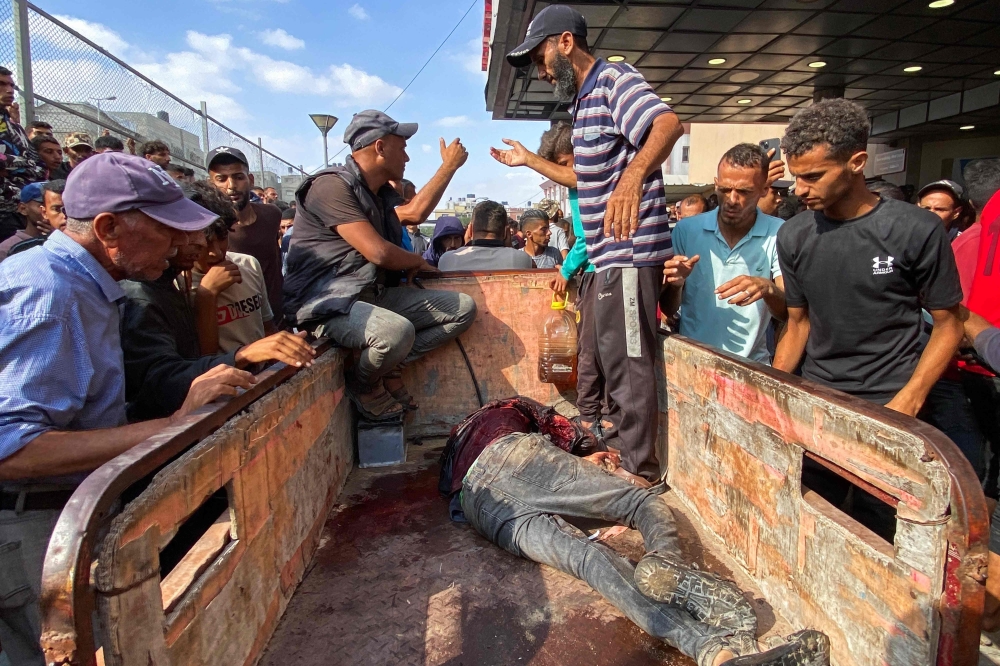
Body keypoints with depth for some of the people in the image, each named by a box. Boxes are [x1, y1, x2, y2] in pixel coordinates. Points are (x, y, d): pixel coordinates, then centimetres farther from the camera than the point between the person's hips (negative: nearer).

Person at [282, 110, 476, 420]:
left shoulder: (377, 191, 14)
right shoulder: (332, 185, -14)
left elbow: (414, 210, 29)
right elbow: (379, 252, -22)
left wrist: (449, 165, 30)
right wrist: (417, 262, -2)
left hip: (374, 295, 9)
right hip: (327, 304, -9)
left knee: (462, 308, 1)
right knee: (397, 331, -40)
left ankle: (387, 366, -1)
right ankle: (362, 386, -5)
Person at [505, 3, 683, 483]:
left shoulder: (613, 79, -10)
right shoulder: (584, 101, 19)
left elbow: (668, 124, -29)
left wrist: (633, 177, -46)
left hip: (631, 252, -10)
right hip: (610, 254, 11)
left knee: (629, 363, -3)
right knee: (615, 358, 19)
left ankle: (641, 471, 11)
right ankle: (625, 450, 35)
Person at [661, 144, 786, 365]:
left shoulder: (779, 234, -1)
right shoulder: (686, 230, 0)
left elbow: (789, 314, -4)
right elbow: (668, 310, 4)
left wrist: (767, 288, -23)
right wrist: (676, 283, -16)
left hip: (752, 363, 0)